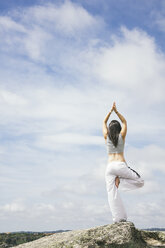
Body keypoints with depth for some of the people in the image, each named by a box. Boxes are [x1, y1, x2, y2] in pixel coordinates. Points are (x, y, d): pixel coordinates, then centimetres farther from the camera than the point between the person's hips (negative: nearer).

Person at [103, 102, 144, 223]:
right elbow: (124, 122, 19)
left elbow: (104, 122, 23)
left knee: (112, 194, -1)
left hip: (109, 167, 3)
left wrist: (111, 111, 22)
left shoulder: (106, 136, 8)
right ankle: (120, 179, -9)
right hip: (121, 165, -2)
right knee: (140, 181, 11)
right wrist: (116, 111, 17)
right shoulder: (122, 136, 4)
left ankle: (117, 218, -10)